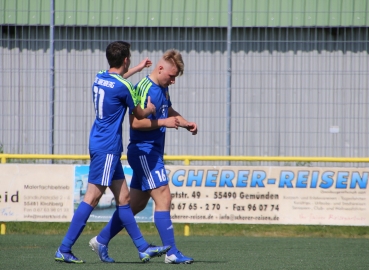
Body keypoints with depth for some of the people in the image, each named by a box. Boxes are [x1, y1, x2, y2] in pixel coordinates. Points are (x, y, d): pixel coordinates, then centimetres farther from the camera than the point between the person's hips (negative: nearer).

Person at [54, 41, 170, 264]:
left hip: (100, 144, 9)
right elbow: (140, 114, -1)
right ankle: (64, 250, -9)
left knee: (124, 197, 11)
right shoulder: (124, 87, -16)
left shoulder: (100, 78, 9)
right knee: (92, 198, -9)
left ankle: (143, 248, 15)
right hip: (107, 147, -9)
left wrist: (138, 69, 45)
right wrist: (151, 107, 21)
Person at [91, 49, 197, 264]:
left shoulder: (163, 89, 13)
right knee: (163, 198, -12)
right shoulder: (145, 89, -17)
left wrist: (185, 123, 14)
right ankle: (172, 252, -13)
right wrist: (164, 122, -22)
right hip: (144, 151, -10)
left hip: (153, 153, 10)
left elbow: (169, 111, 30)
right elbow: (136, 122, -23)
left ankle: (102, 239, 23)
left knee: (136, 204, 14)